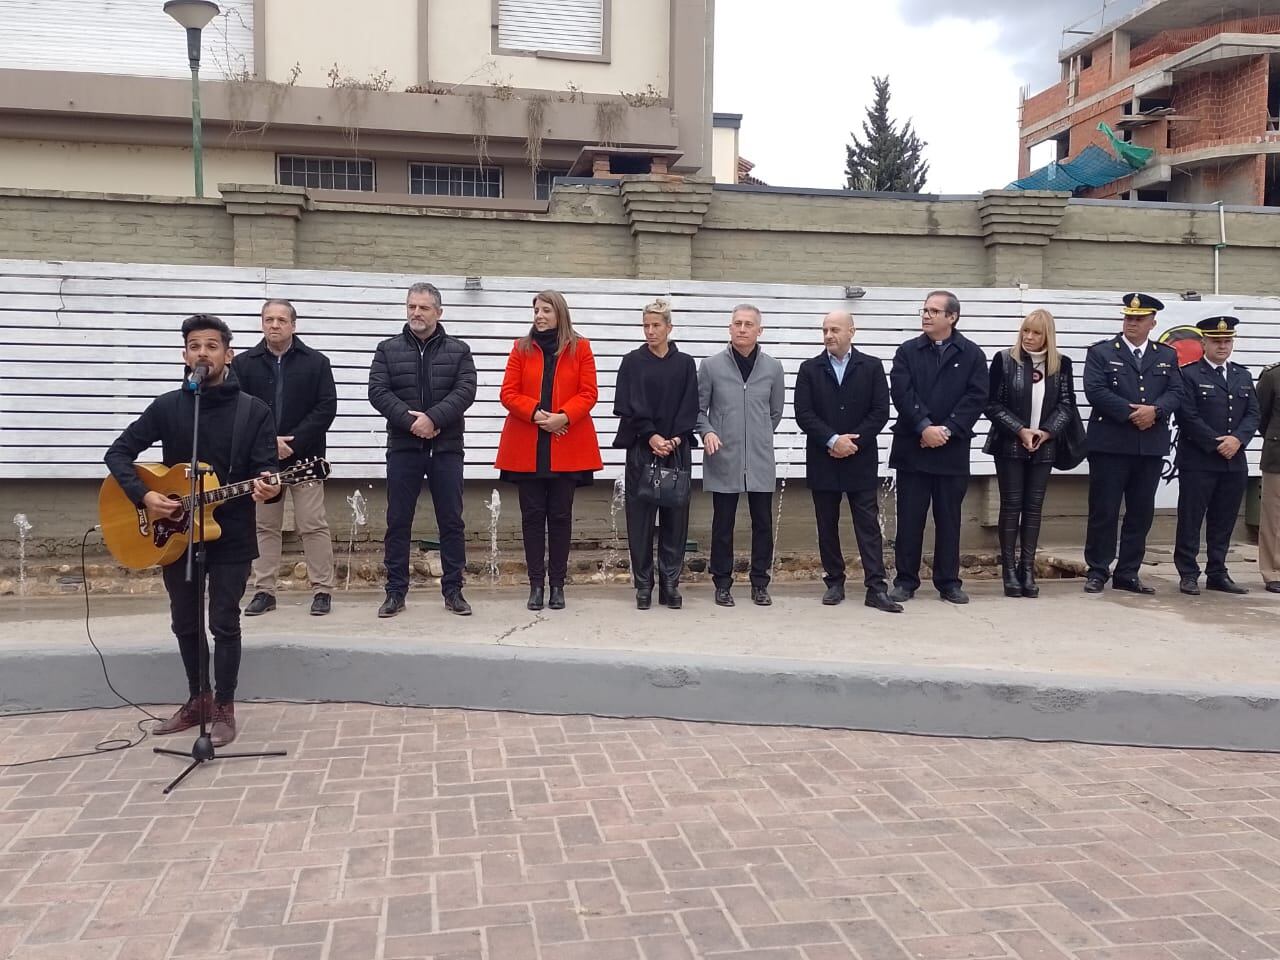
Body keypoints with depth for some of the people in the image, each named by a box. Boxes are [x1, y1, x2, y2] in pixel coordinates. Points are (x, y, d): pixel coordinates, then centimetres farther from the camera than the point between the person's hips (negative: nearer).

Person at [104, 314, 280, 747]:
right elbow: (118, 453, 3)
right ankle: (197, 700, 30)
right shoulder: (166, 407, 1)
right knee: (186, 623, 14)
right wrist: (143, 495, -12)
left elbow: (267, 470, -10)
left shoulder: (254, 411, -6)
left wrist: (269, 488, -34)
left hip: (230, 535, -3)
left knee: (224, 624, 1)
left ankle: (223, 708, 15)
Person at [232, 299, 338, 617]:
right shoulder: (243, 363, 5)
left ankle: (322, 590, 7)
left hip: (304, 457, -2)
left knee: (313, 525, -1)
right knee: (264, 526, 8)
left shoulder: (316, 362, 3)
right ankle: (264, 591, 16)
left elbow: (326, 408, -5)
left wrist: (294, 442, -14)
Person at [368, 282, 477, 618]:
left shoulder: (458, 350, 6)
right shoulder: (387, 350, 7)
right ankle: (395, 591, 13)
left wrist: (433, 418, -20)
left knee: (451, 521, 4)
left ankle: (453, 590, 13)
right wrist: (409, 420, -17)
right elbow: (378, 392, -4)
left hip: (447, 447, 0)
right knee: (398, 521, 4)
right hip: (403, 447, 0)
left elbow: (465, 391, -7)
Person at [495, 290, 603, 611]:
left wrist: (563, 416, -17)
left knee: (560, 515, 5)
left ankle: (557, 584, 13)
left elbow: (588, 393, -1)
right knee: (532, 515, 4)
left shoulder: (580, 348, 4)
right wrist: (536, 413, -15)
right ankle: (536, 584, 11)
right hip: (526, 447, 1)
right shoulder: (522, 348, 7)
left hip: (567, 446, -1)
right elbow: (508, 393, 1)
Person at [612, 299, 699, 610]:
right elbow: (628, 406, -2)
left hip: (677, 450, 1)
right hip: (641, 448, -1)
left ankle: (670, 583, 9)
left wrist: (676, 438, -10)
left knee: (675, 515, 2)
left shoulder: (685, 363, 8)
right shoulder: (632, 362, 4)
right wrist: (651, 436, -13)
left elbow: (690, 408, 4)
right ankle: (643, 584, 8)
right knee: (640, 516, 0)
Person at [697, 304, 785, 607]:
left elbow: (776, 412, 14)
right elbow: (698, 409, 4)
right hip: (724, 459, -1)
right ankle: (723, 583, 17)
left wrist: (760, 438, 12)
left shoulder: (773, 368, 4)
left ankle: (760, 583, 18)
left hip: (761, 460, 2)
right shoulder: (711, 365, -1)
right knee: (723, 524, 5)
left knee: (763, 523, 6)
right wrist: (707, 432, -13)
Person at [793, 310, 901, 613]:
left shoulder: (872, 367, 3)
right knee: (827, 526, 7)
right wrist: (833, 440, -16)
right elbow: (803, 414, -5)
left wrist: (853, 442, -13)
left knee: (868, 525, -2)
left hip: (861, 461, -1)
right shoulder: (810, 369, 4)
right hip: (823, 461, 1)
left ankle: (876, 588, -2)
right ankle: (834, 583, 17)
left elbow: (880, 412, -3)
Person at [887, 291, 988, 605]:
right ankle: (906, 580, 11)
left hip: (952, 449, 0)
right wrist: (924, 427, -17)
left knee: (949, 518, 7)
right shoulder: (907, 351, 5)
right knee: (909, 518, 3)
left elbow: (976, 397, -5)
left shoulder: (971, 354, 4)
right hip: (912, 447, 0)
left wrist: (947, 430, -14)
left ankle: (949, 582, 16)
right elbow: (901, 393, -6)